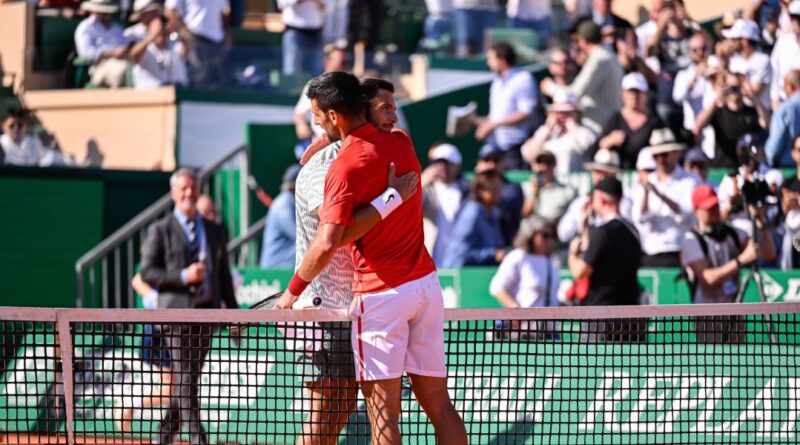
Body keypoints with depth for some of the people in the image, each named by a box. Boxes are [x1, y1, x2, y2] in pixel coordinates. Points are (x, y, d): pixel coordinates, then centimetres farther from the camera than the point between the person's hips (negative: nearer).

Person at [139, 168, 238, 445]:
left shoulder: (214, 232, 17)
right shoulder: (161, 231, 4)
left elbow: (224, 275, 17)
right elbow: (147, 272, -2)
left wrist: (233, 314, 10)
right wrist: (183, 277, -15)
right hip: (176, 313, -5)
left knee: (188, 380, 6)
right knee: (185, 379, -11)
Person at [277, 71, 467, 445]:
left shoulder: (346, 166, -14)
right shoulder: (401, 142, 6)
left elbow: (327, 244, -21)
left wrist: (293, 291, -10)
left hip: (380, 291, -7)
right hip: (426, 283, 7)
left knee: (383, 410, -4)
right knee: (438, 403, 8)